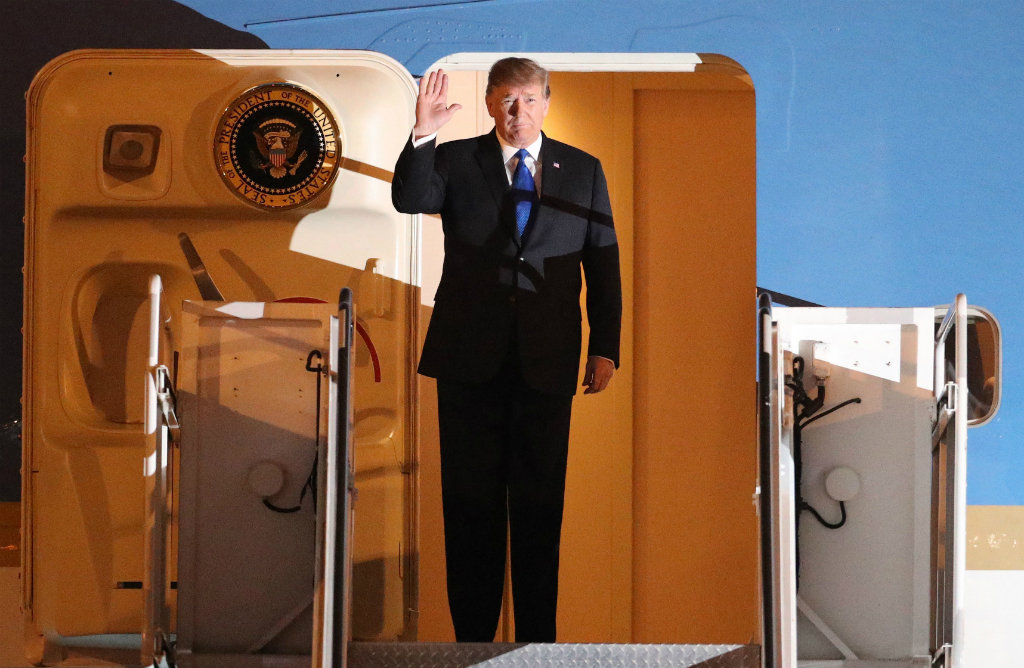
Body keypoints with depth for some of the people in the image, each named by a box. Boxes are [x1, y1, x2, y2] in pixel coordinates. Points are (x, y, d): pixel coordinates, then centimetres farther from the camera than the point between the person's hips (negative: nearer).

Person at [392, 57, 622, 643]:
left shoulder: (583, 171, 8)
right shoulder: (455, 162, 5)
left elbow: (604, 263, 8)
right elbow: (409, 200, -14)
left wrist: (606, 349, 3)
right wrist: (422, 136, -28)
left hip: (548, 361, 1)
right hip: (471, 359, 0)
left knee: (540, 506, 5)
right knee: (472, 505, 6)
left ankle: (538, 638, 14)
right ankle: (472, 634, 14)